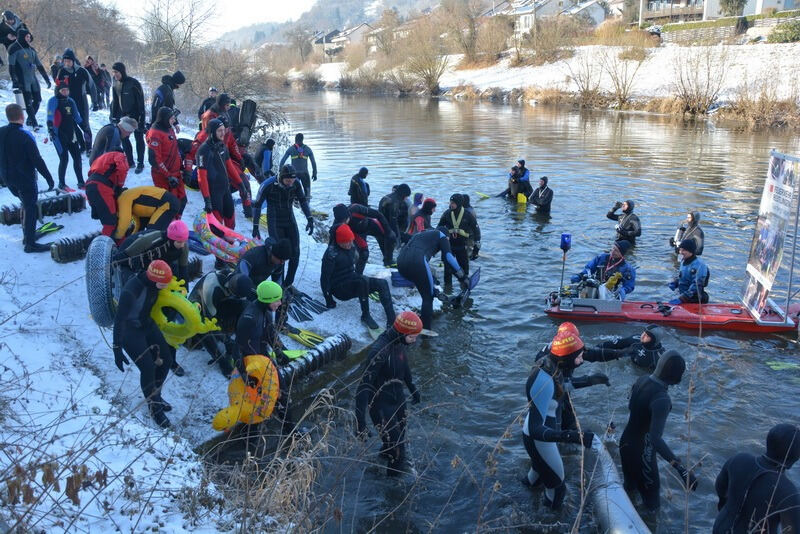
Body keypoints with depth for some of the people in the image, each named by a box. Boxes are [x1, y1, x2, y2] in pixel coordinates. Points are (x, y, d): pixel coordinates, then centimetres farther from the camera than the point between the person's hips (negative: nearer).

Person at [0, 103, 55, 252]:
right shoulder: (25, 136, -21)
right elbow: (37, 160, -20)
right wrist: (49, 178, -13)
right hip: (24, 178, -7)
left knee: (26, 204, 24)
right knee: (30, 208, 1)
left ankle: (27, 235, 33)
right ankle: (30, 243, 3)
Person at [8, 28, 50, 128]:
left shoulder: (31, 49, 16)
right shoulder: (15, 48, -4)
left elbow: (39, 66, 20)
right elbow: (11, 66, -9)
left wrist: (47, 79, 16)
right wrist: (14, 80, -17)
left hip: (33, 78, 7)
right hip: (23, 79, -7)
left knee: (38, 100, 6)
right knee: (28, 101, -9)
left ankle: (30, 120, 21)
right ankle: (34, 123, -9)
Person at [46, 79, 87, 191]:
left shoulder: (70, 101, 12)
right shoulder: (53, 101, -6)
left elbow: (78, 118, 22)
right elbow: (50, 117, -14)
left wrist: (84, 129, 23)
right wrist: (50, 130, -26)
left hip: (71, 134, 6)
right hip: (59, 135, -6)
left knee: (77, 157, 6)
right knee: (64, 159, -10)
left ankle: (81, 182, 17)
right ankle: (61, 184, 1)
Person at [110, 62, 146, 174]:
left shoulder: (133, 83, -18)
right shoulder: (116, 84, 2)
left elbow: (141, 101, -17)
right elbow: (115, 101, 10)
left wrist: (141, 117, -19)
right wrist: (114, 116, 7)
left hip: (135, 116, -6)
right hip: (124, 116, 6)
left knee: (139, 139, 2)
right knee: (123, 138, 8)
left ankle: (140, 163, 10)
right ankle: (129, 161, 21)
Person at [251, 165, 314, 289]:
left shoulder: (296, 184, -10)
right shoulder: (268, 185, -20)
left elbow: (303, 200, 6)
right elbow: (257, 205, -9)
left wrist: (310, 219, -1)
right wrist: (255, 226, -9)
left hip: (290, 221, 4)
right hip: (275, 223, -4)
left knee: (295, 253, 0)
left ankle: (288, 283, 16)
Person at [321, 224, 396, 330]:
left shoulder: (351, 249, 5)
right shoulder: (332, 254, -19)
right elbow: (324, 278, -17)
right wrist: (329, 300, -15)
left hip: (352, 284, 8)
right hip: (340, 289, -8)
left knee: (382, 283, -12)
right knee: (363, 280, -36)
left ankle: (392, 320, -23)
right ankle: (365, 316, -25)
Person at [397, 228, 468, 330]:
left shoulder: (419, 234, 39)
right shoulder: (441, 235, 20)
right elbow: (448, 256, 3)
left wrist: (432, 288, 41)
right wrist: (462, 277, 8)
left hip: (400, 261, 7)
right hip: (416, 261, -7)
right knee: (428, 297, 7)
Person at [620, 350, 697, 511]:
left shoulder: (643, 379, -9)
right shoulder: (662, 399, -33)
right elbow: (656, 438, -39)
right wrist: (680, 468, -44)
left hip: (626, 440, 8)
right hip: (640, 448, -8)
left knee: (631, 480, 32)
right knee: (650, 486, 17)